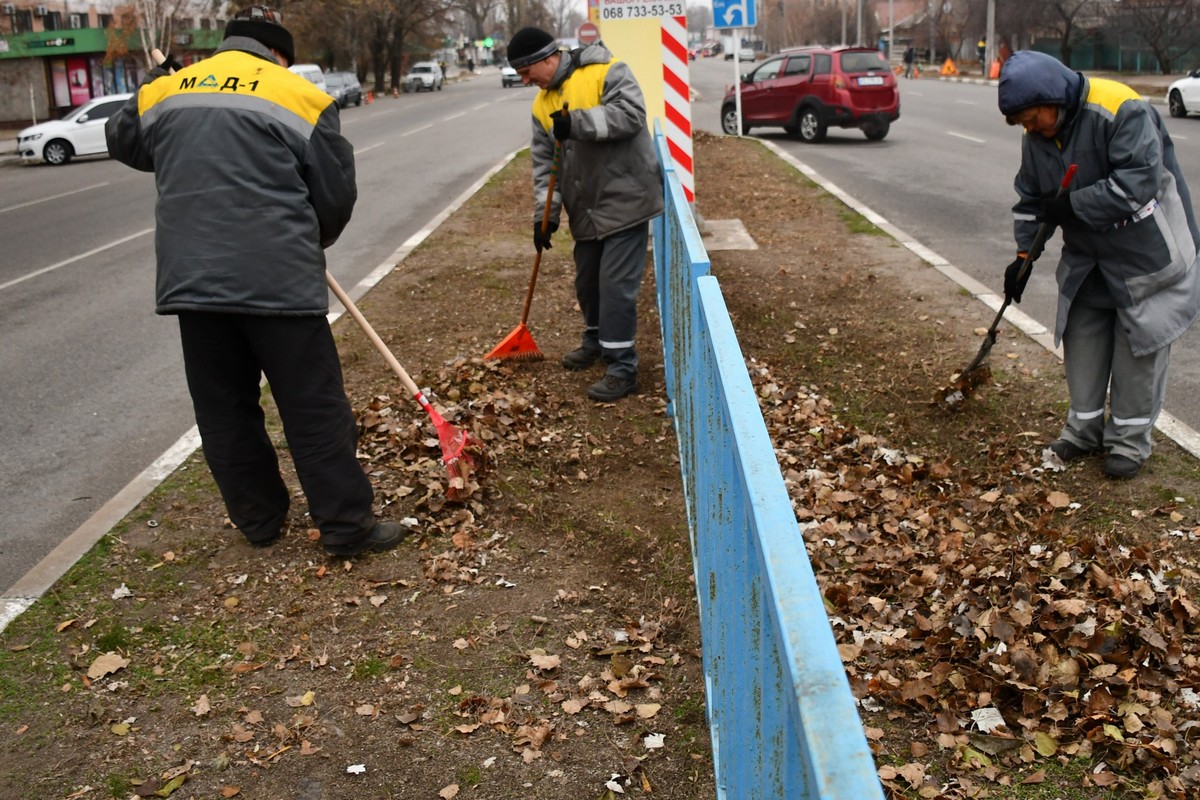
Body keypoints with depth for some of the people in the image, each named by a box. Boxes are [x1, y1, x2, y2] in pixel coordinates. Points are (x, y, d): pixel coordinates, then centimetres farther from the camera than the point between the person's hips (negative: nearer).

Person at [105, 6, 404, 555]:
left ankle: (258, 520, 26)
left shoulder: (165, 92, 12)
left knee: (223, 408, 16)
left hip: (191, 280, 5)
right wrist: (310, 243, 24)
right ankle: (347, 526, 8)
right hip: (277, 280, -4)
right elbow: (337, 194, 4)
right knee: (314, 407, 3)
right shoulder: (299, 96, 0)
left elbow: (123, 142, 32)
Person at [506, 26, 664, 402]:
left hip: (625, 200, -7)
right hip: (586, 209, 8)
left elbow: (631, 113, -24)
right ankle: (597, 341, 41)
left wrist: (577, 123, -27)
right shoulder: (542, 104, 10)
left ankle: (622, 368, -2)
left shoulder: (605, 71, -10)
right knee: (587, 282, 18)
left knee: (616, 285, -9)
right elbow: (544, 163, 8)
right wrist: (545, 215, -1)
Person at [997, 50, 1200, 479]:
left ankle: (1130, 438, 14)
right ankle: (1084, 426, 25)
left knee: (1140, 340, 2)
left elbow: (1136, 185, -33)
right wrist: (1024, 256, -3)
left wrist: (1070, 205, -29)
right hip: (1086, 252, 7)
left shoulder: (1122, 111, -27)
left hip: (1146, 252, -6)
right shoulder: (1037, 135, -4)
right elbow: (1031, 198, 5)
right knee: (1081, 334, 10)